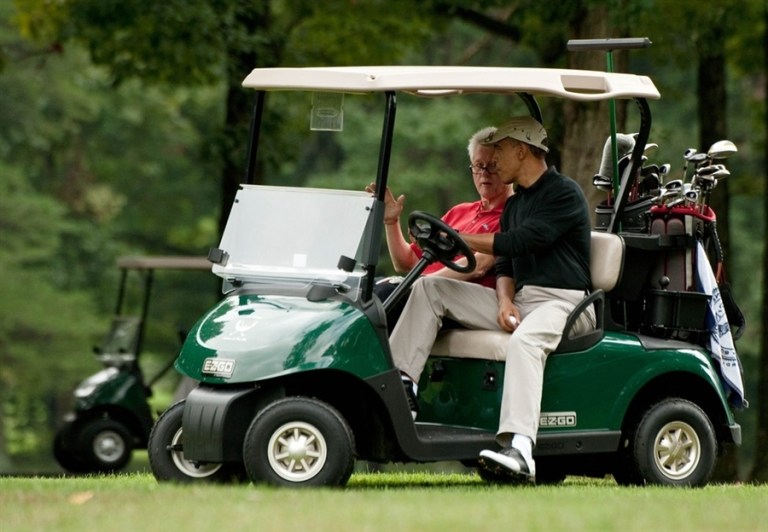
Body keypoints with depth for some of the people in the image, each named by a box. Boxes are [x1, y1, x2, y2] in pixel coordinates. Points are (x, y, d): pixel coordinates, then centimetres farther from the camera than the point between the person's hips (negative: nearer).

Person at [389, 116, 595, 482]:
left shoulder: (565, 194, -5)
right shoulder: (514, 205, 23)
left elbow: (521, 242, -16)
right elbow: (505, 265, 17)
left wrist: (458, 240, -13)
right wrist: (504, 300, -6)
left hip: (563, 301, -9)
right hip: (519, 300, 9)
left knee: (523, 342, -41)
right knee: (429, 288, 2)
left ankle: (519, 449, -57)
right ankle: (401, 381, -9)